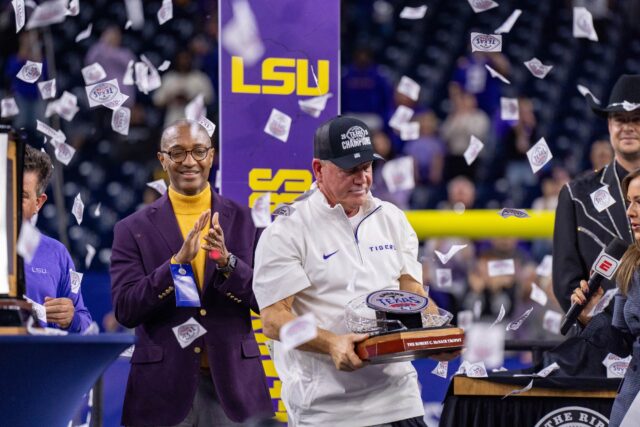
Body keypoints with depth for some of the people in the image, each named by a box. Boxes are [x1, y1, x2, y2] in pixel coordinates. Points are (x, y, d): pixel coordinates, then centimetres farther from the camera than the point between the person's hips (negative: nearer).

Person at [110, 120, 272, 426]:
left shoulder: (244, 220, 6)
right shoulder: (133, 230, 2)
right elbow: (125, 310, -6)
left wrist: (227, 262, -15)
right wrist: (178, 261, -17)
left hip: (233, 383, 1)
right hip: (164, 387, -1)